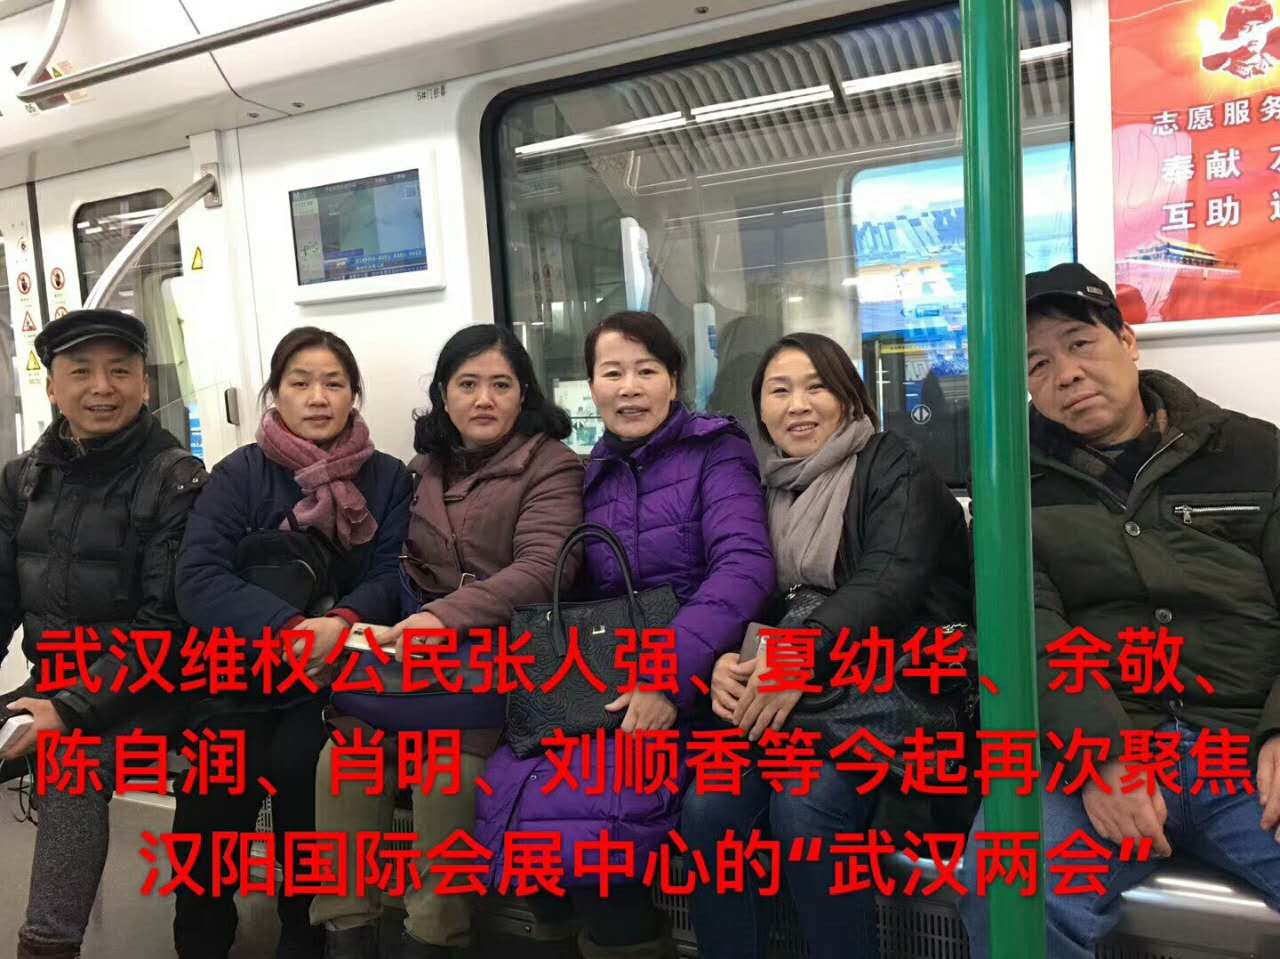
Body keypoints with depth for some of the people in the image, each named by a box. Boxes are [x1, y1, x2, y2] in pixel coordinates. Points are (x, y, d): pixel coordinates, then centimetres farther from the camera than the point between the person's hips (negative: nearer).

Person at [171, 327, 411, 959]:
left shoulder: (388, 477, 4)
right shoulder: (241, 473, -1)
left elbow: (392, 575, -5)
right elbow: (198, 578, -13)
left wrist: (341, 623, -26)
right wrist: (287, 628, -28)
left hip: (337, 669, 0)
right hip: (243, 669, 0)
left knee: (296, 759, -21)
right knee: (214, 789, -15)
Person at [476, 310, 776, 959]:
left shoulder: (715, 450, -1)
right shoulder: (592, 474, 15)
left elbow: (745, 565, -16)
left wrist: (671, 673, -26)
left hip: (690, 686, -5)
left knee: (575, 812, -25)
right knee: (505, 797, -17)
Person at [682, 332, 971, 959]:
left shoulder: (893, 467, -2)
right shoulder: (763, 490, 14)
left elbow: (891, 581, -17)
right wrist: (722, 661, -16)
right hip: (799, 695, 5)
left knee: (804, 805, -28)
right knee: (708, 805, -19)